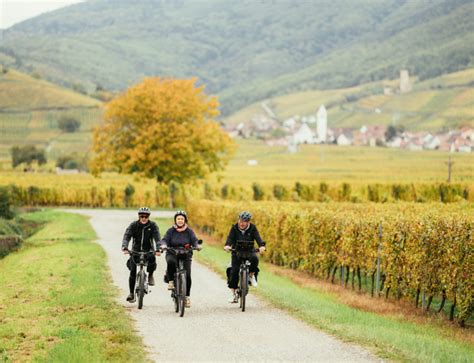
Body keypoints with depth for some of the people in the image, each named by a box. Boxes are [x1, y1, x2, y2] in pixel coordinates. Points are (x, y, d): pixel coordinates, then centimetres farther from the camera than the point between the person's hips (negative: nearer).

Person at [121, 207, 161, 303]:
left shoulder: (153, 225, -7)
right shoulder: (133, 225, -7)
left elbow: (157, 238, -17)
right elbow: (126, 237, -17)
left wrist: (157, 249, -36)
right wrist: (125, 248, -35)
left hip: (148, 250, 0)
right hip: (136, 250, 1)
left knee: (152, 258, -33)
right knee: (133, 271, -11)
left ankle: (150, 275, -4)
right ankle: (131, 293, 0)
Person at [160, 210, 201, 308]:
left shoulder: (189, 231, 4)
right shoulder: (171, 231, 3)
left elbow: (194, 240, -7)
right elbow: (165, 239, -9)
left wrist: (197, 245, -29)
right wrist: (164, 245, -32)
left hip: (186, 256, 1)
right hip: (172, 254, -1)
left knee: (187, 276, -12)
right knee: (171, 262, -37)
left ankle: (187, 296, 6)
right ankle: (170, 281, -18)